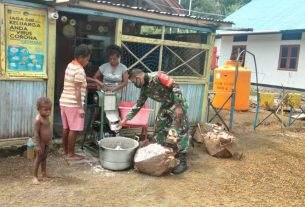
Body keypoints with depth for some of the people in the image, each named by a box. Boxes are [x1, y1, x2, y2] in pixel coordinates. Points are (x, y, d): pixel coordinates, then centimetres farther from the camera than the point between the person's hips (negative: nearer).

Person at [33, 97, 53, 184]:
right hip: (41, 143, -8)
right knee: (38, 159, 1)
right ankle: (35, 177, 11)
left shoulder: (46, 118, 5)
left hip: (47, 142, 8)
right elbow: (36, 133, -22)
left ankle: (44, 172, 36)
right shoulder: (38, 119, -22)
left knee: (44, 158, 21)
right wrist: (38, 145, -23)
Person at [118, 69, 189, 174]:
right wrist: (126, 118, 7)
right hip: (165, 106, 9)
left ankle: (183, 161, -5)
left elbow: (175, 87, -25)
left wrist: (179, 106, -28)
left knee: (182, 131, -8)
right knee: (158, 130, 10)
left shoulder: (158, 77, -22)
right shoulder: (144, 88, 3)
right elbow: (138, 105, 10)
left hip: (178, 105, -8)